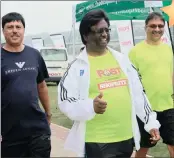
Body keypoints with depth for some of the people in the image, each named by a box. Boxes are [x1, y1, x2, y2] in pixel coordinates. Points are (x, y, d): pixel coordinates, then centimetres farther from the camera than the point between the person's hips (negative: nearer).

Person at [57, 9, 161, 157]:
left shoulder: (121, 59, 9)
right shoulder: (77, 66, -5)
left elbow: (138, 93, 13)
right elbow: (66, 103, -8)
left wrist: (151, 122, 11)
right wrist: (91, 106, -25)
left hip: (127, 138, 5)